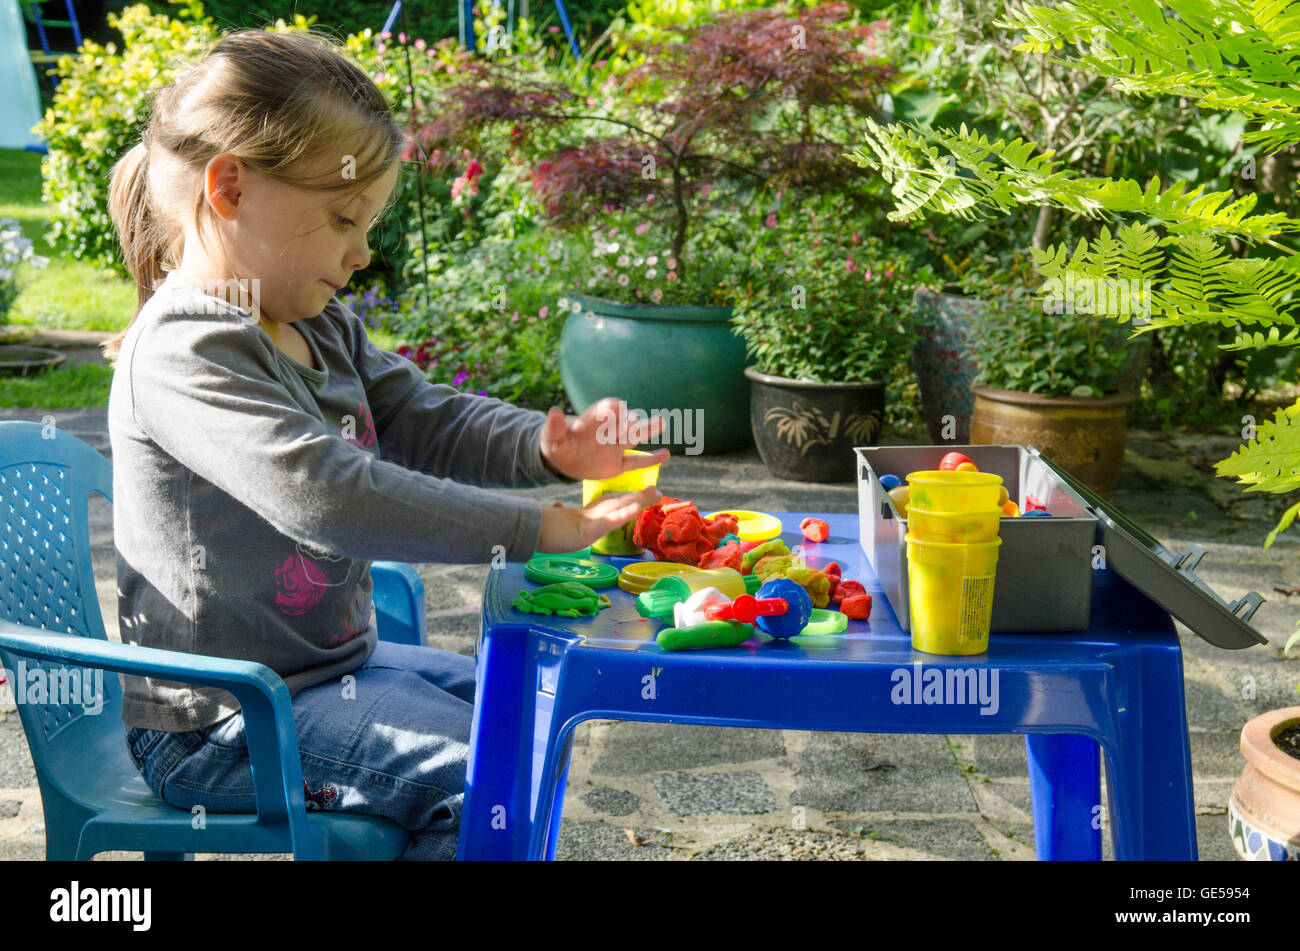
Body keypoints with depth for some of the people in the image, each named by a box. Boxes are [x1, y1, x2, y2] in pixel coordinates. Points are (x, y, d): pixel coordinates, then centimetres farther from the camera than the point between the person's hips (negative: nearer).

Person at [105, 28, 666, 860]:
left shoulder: (324, 326, 7)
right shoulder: (186, 352, -25)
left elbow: (422, 420, 7)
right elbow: (327, 496, -36)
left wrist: (547, 448, -14)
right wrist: (536, 527, -35)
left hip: (328, 663, 10)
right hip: (220, 722, -10)